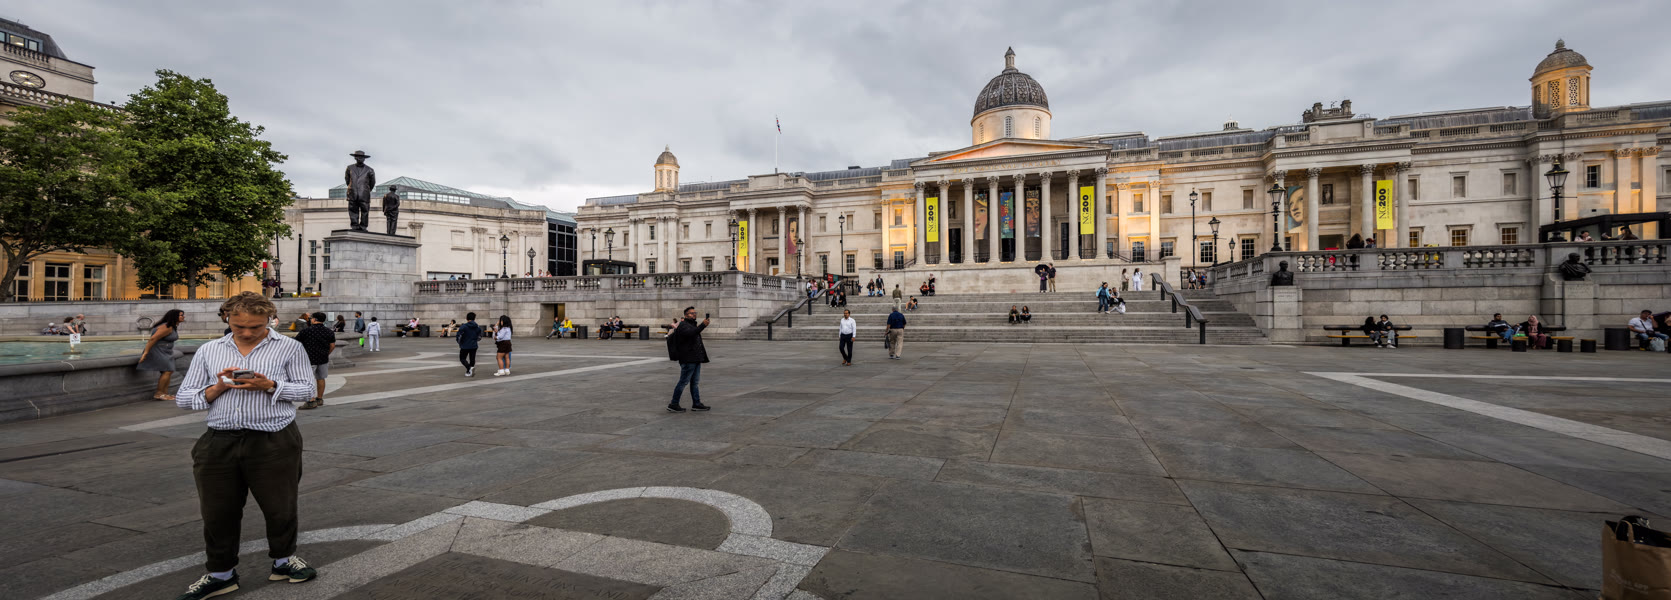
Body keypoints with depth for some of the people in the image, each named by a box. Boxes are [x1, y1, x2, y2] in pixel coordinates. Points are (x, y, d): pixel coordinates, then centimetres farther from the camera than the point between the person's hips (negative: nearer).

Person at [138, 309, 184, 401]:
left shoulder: (173, 326, 9)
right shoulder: (167, 327, -22)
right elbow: (153, 338, -25)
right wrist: (146, 352, -26)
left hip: (165, 352, 10)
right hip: (157, 351, -10)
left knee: (169, 372, 8)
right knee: (167, 371, -13)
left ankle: (165, 393, 12)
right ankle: (158, 394, -9)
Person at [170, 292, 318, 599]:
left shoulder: (289, 348, 3)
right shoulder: (208, 351, 11)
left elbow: (307, 389, 1)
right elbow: (184, 398, 11)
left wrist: (270, 385, -16)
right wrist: (218, 387, -9)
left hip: (274, 444, -3)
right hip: (219, 444, 3)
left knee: (280, 506, 7)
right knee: (217, 512, 11)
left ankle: (283, 560, 30)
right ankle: (221, 573, 30)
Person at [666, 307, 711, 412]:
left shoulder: (693, 325, 20)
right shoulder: (683, 325, -11)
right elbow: (691, 333, -32)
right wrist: (702, 325, -39)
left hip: (695, 359, 10)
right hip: (688, 359, -10)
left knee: (694, 382, 10)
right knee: (683, 382, -6)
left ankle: (696, 404, 14)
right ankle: (673, 405, 0)